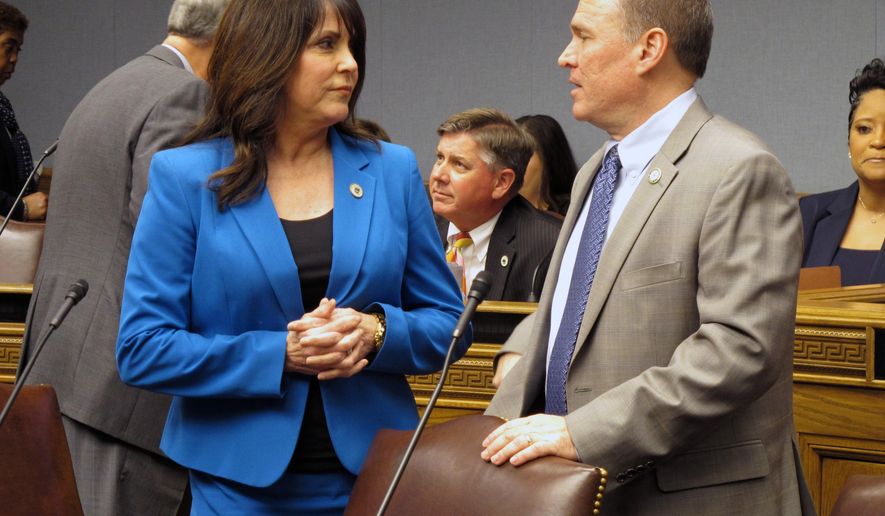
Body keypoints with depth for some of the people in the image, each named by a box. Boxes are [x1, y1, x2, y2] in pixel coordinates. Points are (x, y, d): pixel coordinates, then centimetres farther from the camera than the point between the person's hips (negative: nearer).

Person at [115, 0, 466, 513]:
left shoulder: (392, 170, 5)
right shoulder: (184, 178, -3)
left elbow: (448, 323, 8)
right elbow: (142, 348, -7)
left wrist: (376, 332, -13)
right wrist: (279, 356, -17)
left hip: (373, 473, 2)